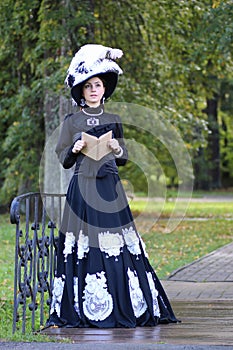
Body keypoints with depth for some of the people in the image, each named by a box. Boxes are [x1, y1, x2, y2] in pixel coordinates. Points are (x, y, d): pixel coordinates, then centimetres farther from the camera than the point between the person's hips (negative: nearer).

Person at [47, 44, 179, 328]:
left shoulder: (113, 120, 13)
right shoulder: (71, 122, 7)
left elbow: (125, 158, 15)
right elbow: (62, 159, 7)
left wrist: (117, 150, -6)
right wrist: (75, 149, -12)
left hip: (110, 189, 2)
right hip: (82, 189, -2)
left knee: (116, 247, -4)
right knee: (84, 248, -6)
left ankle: (124, 307, -1)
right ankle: (82, 308, -2)